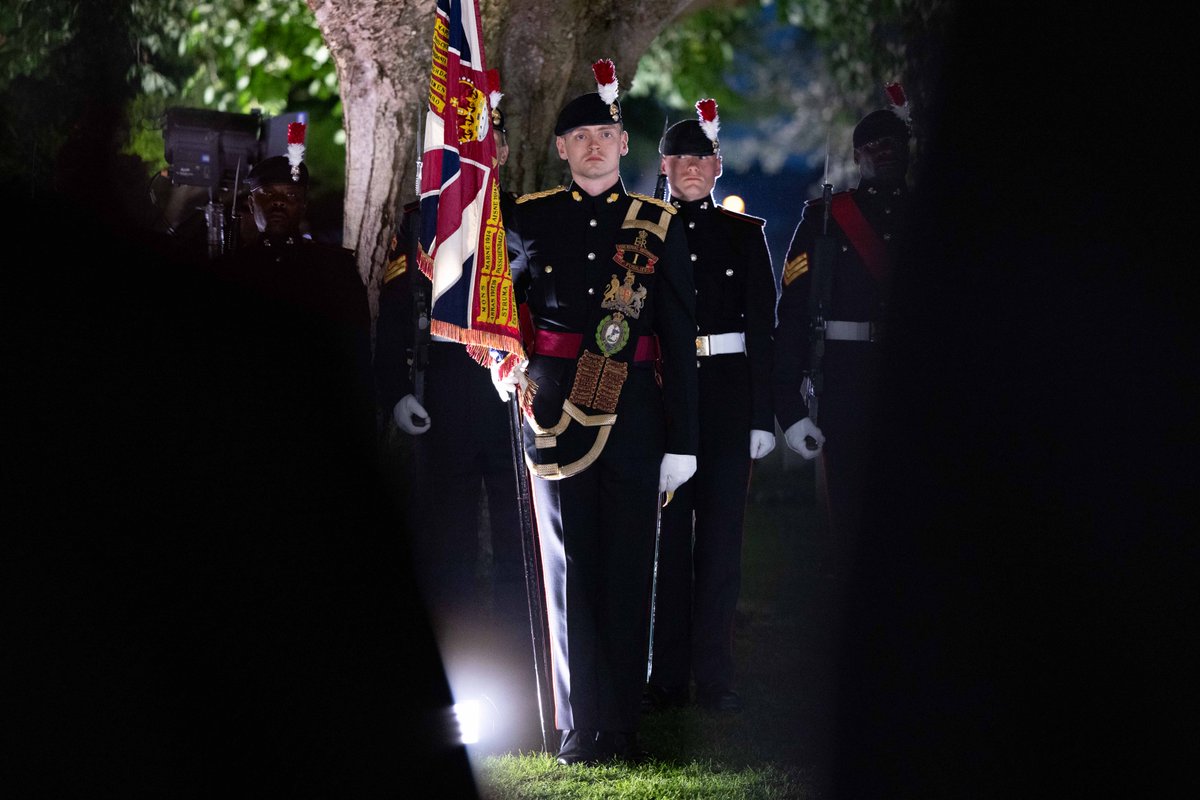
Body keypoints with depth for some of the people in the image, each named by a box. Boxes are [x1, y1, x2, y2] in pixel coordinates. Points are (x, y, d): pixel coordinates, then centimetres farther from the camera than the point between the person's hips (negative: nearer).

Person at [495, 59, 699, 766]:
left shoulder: (660, 227, 6)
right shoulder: (530, 221, 7)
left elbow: (681, 340, 4)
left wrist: (682, 441, 0)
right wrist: (505, 368, 4)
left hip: (634, 414, 0)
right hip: (558, 410, 0)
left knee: (628, 570, 1)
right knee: (570, 570, 0)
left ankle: (624, 726, 8)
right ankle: (582, 729, 5)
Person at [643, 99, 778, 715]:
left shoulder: (746, 234, 8)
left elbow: (763, 328, 6)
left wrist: (762, 415, 0)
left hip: (728, 395, 1)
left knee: (721, 531, 0)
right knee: (666, 532, 1)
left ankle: (714, 675, 4)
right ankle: (667, 676, 6)